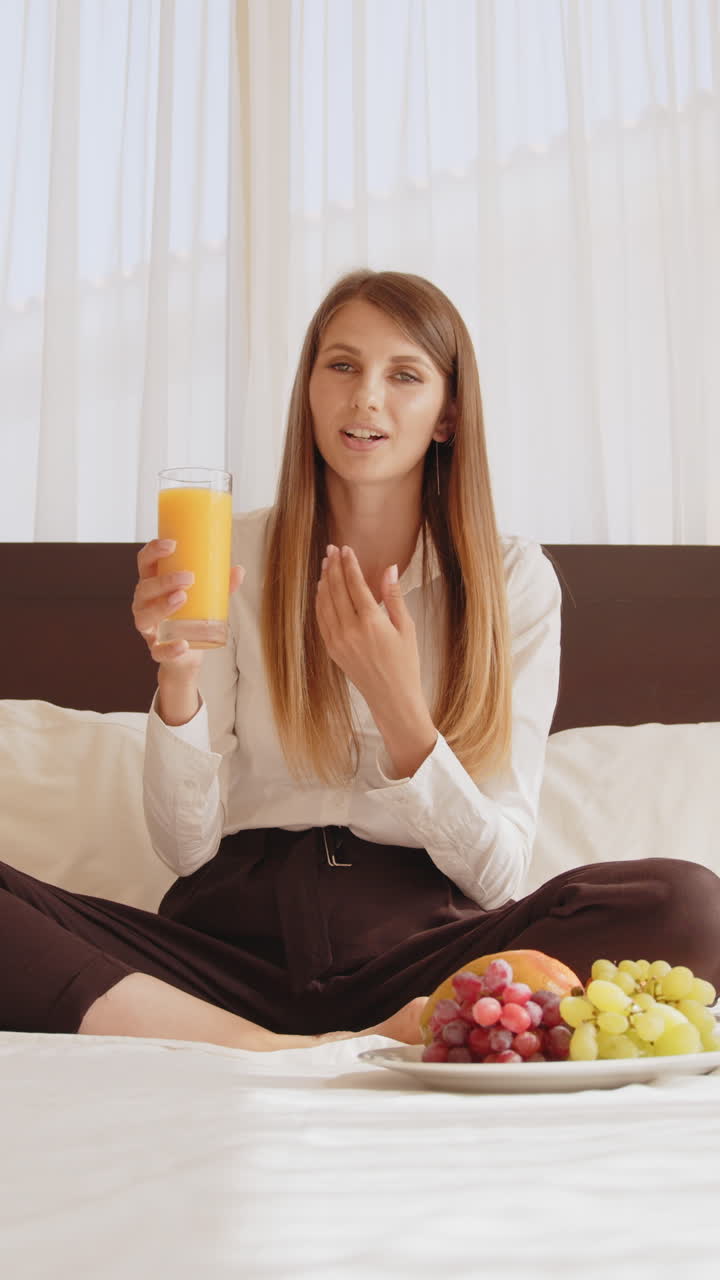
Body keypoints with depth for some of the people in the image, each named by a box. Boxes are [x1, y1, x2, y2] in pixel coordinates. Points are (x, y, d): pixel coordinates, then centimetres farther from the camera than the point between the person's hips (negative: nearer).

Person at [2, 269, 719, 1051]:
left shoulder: (514, 577, 4)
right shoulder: (233, 555, 5)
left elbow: (498, 878, 0)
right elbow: (186, 850, 1)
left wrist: (397, 705, -15)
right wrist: (179, 676, -17)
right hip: (239, 936, 1)